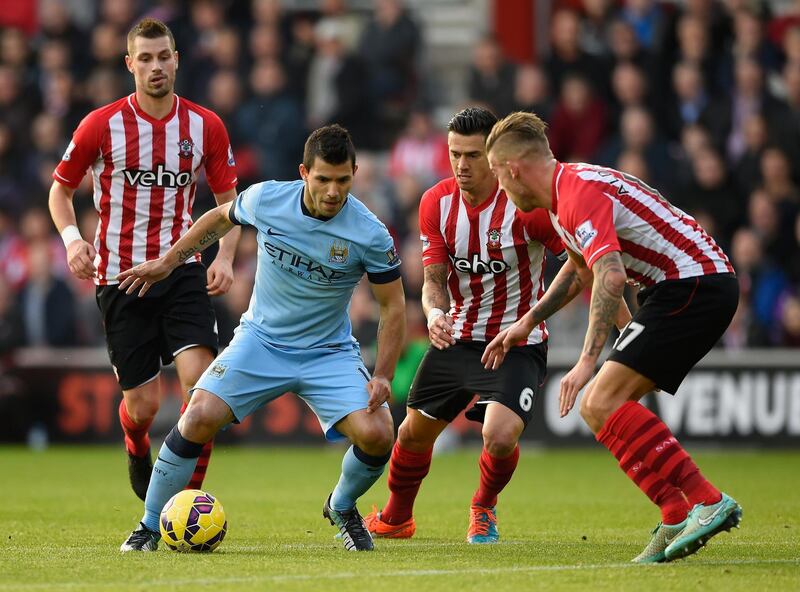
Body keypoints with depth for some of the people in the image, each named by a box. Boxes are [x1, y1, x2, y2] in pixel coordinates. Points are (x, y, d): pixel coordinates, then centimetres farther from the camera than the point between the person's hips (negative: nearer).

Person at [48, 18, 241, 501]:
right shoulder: (102, 126, -5)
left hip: (183, 271, 1)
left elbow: (228, 200, 11)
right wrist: (72, 238, -12)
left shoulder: (206, 126, 1)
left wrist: (226, 258, -5)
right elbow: (61, 189, 7)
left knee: (201, 380, -19)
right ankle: (138, 451, 39)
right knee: (142, 403, 1)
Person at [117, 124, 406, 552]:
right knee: (199, 417, -21)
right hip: (261, 340, 1)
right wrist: (167, 261, 10)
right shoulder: (265, 199, -13)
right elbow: (221, 218, 11)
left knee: (377, 434, -21)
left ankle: (342, 509, 13)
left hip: (329, 354, -1)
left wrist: (383, 376, -17)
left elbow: (393, 306, -7)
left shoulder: (370, 235, -18)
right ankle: (149, 526, -2)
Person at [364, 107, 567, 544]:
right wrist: (435, 314, -23)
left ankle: (484, 508, 11)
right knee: (414, 433, 13)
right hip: (457, 337, 5)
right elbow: (434, 280, -2)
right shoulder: (436, 202, -6)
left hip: (518, 343, -5)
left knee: (500, 437, -24)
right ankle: (395, 518, 42)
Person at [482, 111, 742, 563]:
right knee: (601, 409, 7)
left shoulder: (580, 194, -17)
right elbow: (579, 266, 35)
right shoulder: (565, 190, 16)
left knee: (603, 403, -17)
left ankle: (709, 502, -20)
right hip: (684, 286, 10)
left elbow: (611, 276, -30)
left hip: (695, 284, -10)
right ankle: (679, 518, 3)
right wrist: (529, 322, 37)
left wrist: (588, 361, -32)